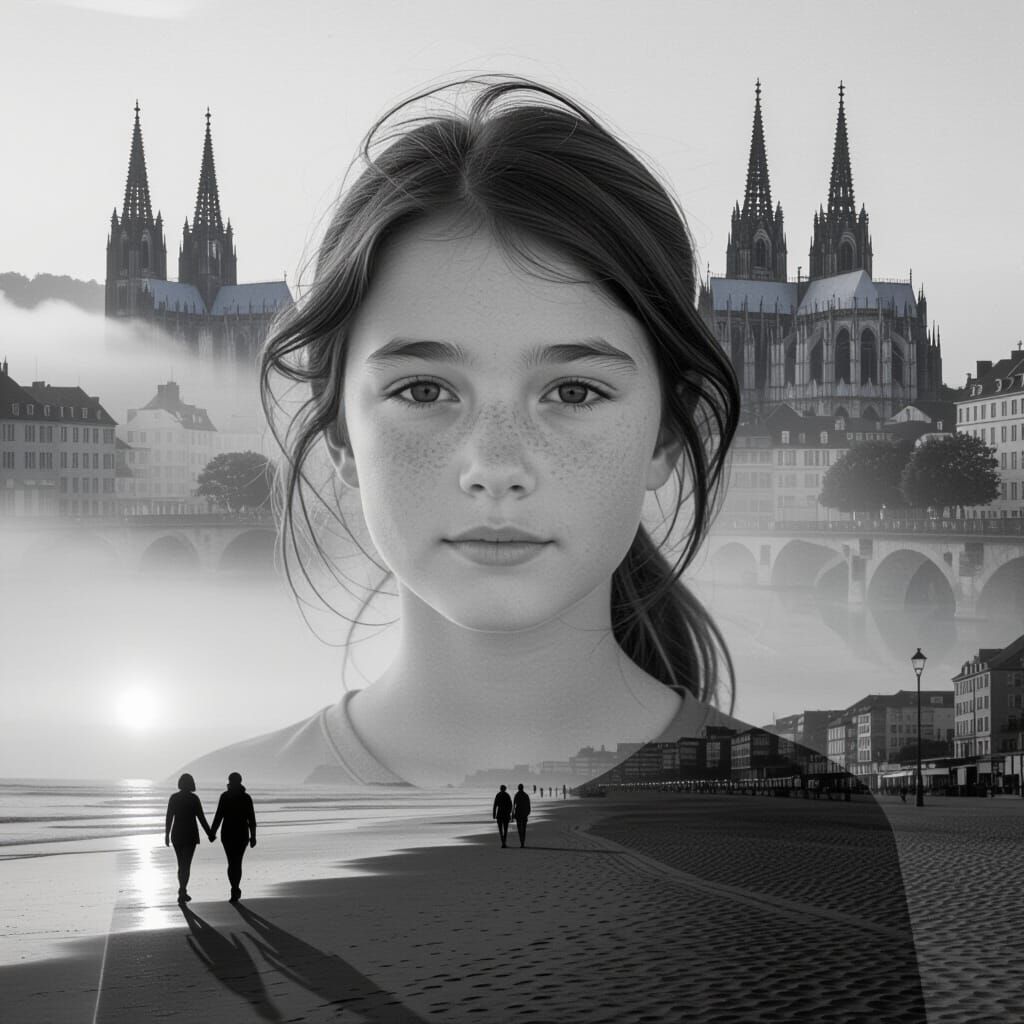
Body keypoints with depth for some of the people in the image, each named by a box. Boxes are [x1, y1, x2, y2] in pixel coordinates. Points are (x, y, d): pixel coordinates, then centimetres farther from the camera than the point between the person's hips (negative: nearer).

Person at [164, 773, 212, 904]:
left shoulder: (174, 798, -1)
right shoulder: (194, 798, -9)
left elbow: (169, 818, 0)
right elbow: (201, 818, -7)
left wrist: (167, 835, 9)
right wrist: (209, 833, 2)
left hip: (176, 834, 3)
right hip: (190, 834, -3)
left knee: (181, 864, 16)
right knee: (186, 865, -2)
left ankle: (183, 892, 20)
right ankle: (182, 891, -14)